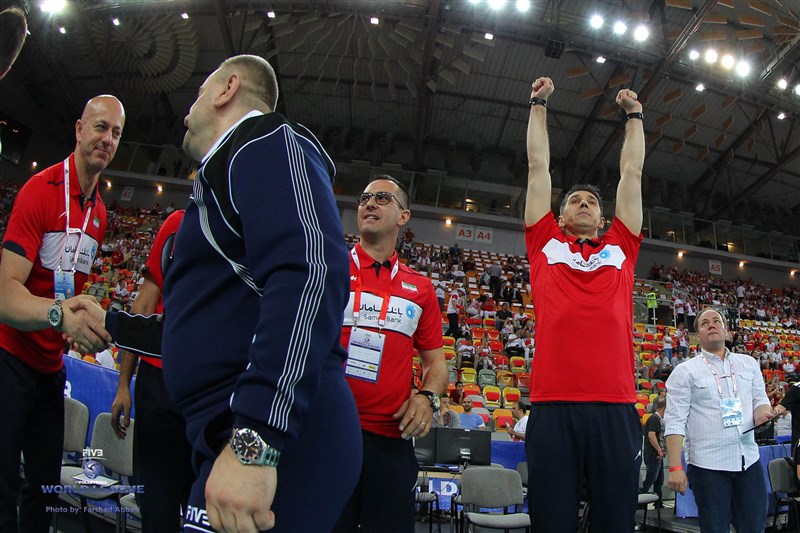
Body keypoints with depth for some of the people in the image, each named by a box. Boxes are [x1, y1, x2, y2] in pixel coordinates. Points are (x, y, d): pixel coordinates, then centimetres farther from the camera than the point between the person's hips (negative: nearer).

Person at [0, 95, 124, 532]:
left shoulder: (100, 212, 8)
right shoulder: (40, 190, -17)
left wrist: (85, 321, 3)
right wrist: (59, 314, -42)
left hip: (51, 363, 7)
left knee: (45, 488, 14)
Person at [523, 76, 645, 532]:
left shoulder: (620, 248, 20)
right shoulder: (546, 244, 16)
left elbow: (632, 173, 27)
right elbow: (539, 166, 22)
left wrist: (634, 114, 35)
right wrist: (539, 105, 29)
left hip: (617, 407, 2)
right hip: (553, 405, -1)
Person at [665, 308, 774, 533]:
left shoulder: (749, 363, 13)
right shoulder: (685, 372, -1)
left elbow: (760, 400, 18)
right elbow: (675, 422, -6)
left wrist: (762, 414, -9)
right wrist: (675, 468, -14)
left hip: (749, 460, 4)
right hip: (707, 464, -4)